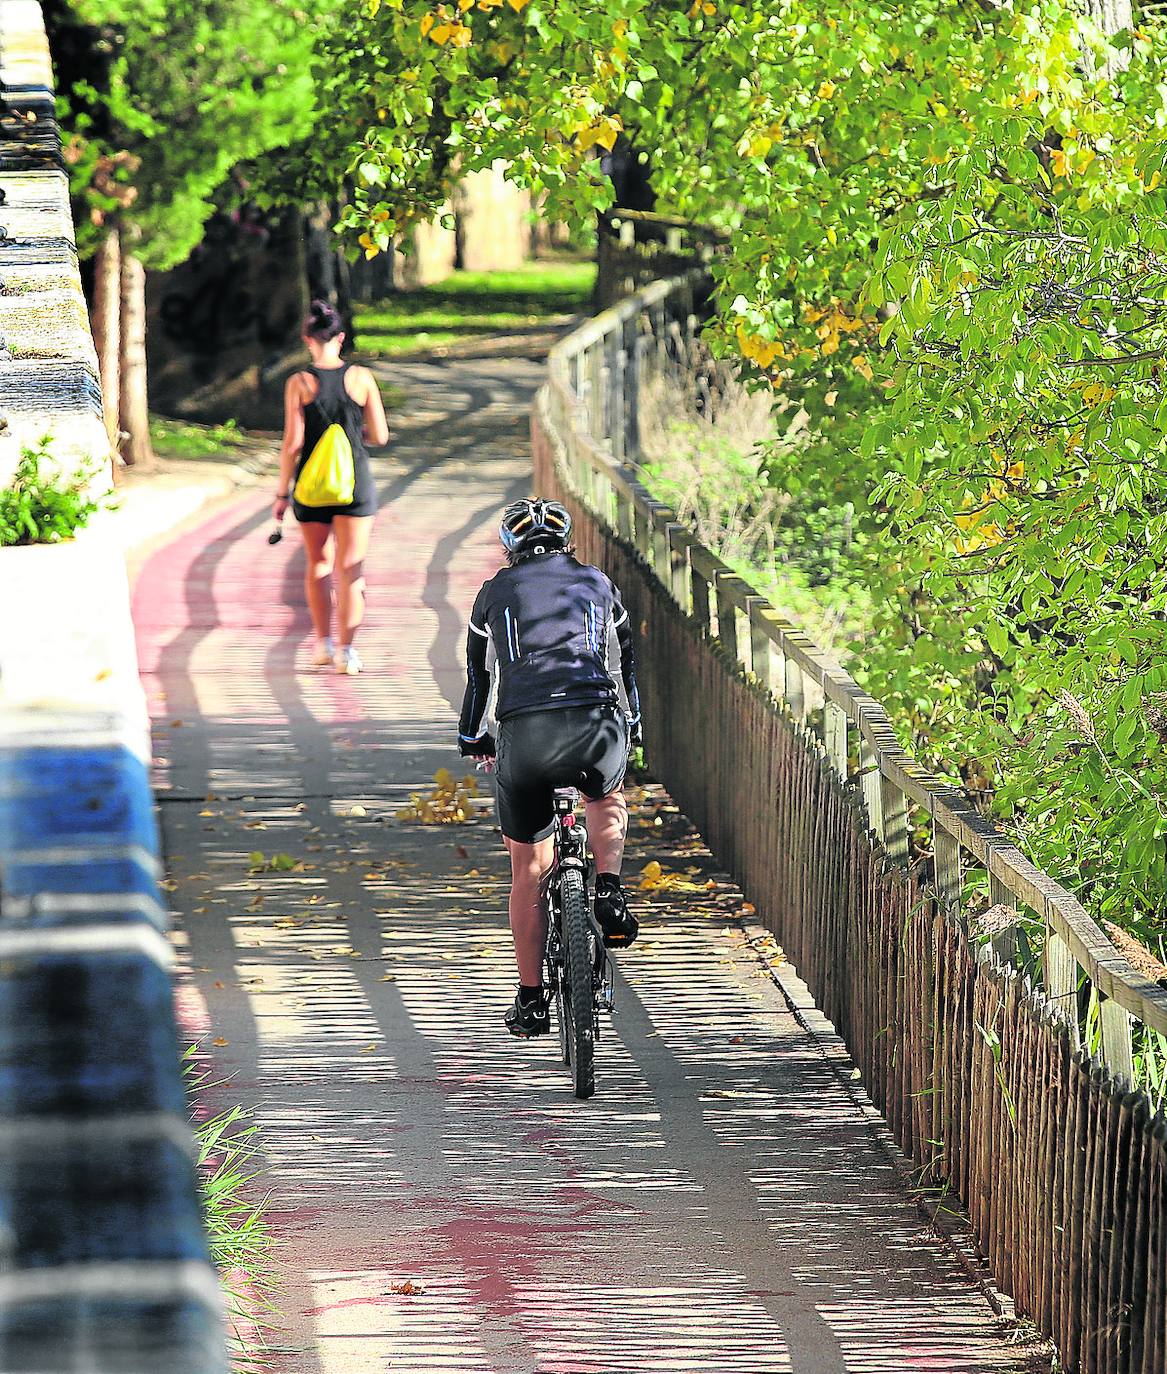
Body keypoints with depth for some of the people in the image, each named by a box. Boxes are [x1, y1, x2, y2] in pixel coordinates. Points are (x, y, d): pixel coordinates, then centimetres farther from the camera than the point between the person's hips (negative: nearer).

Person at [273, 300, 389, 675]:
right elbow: (380, 435, -2)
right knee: (350, 569, 4)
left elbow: (292, 444, -8)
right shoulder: (361, 378, -5)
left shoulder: (300, 383, -8)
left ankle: (324, 644, 22)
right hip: (355, 483, 0)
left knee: (318, 564, 17)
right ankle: (346, 651, 0)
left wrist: (282, 493, 0)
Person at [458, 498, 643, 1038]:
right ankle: (609, 895, 11)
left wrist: (471, 738, 46)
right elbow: (628, 660, 35)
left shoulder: (495, 592, 21)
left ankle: (531, 1000, 17)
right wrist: (635, 725, 50)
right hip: (597, 723, 1)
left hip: (524, 734, -1)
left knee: (528, 873, 15)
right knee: (607, 800, 36)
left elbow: (477, 672, 31)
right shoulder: (597, 583, 23)